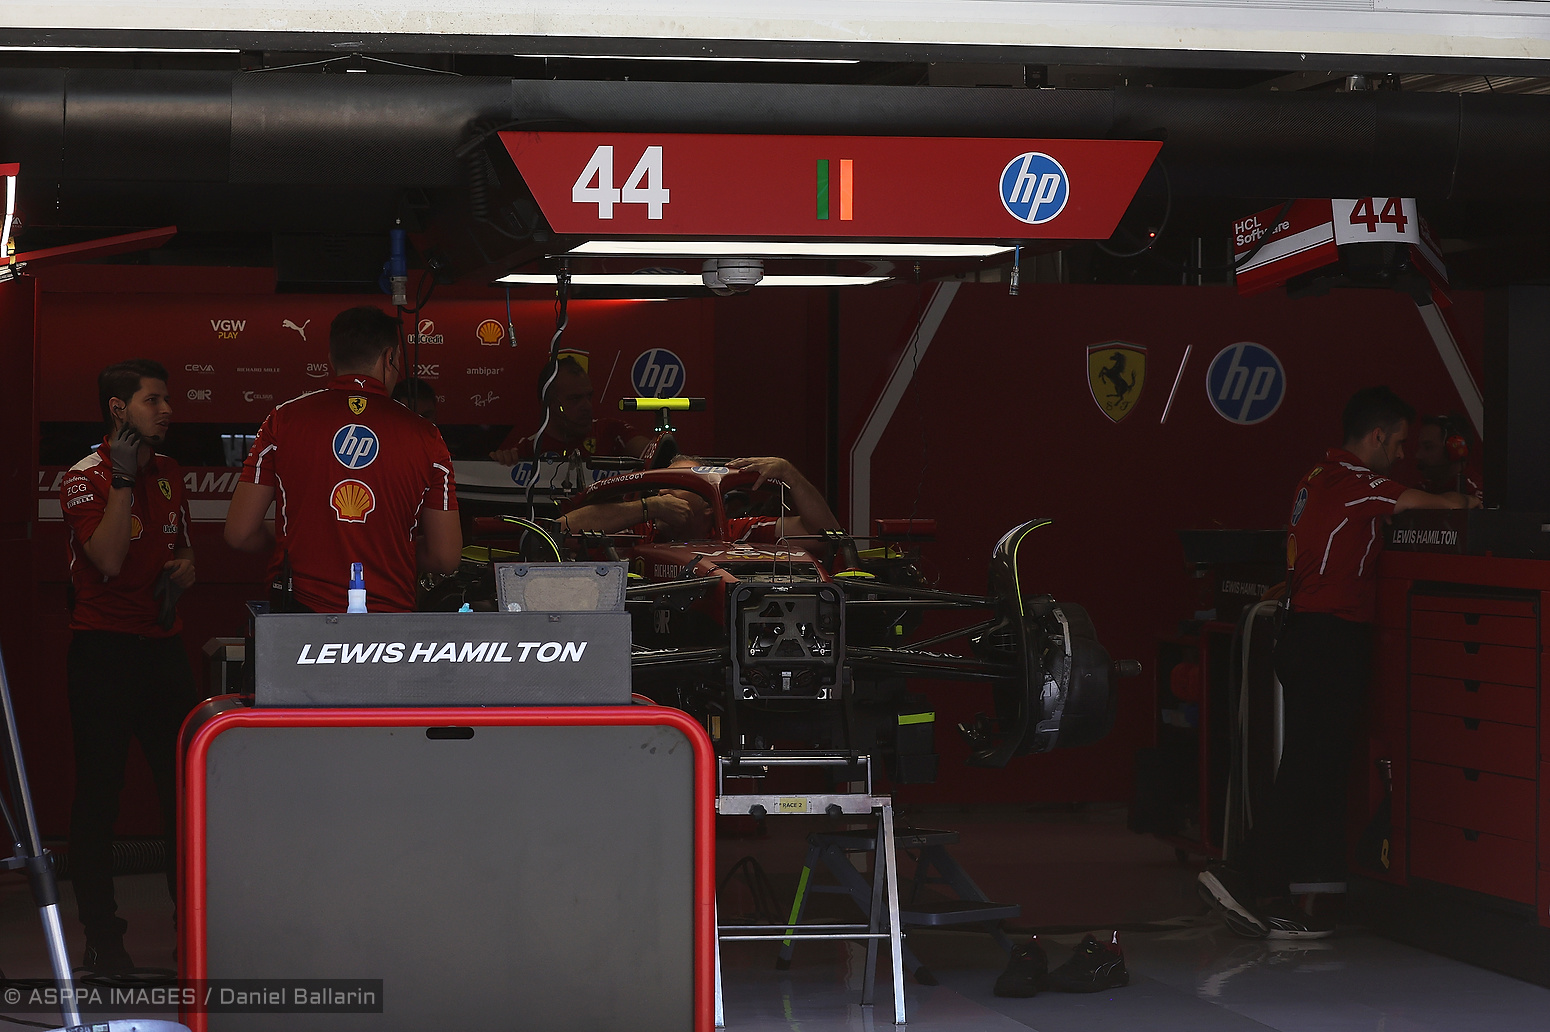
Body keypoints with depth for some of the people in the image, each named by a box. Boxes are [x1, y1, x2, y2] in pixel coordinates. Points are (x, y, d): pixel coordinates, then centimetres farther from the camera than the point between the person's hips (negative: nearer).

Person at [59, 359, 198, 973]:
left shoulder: (168, 476, 13)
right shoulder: (86, 478, -8)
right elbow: (109, 559, -21)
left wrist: (181, 573, 3)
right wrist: (123, 479, -21)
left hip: (163, 644, 6)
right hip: (104, 650, -6)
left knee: (184, 784, 6)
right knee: (99, 791, 0)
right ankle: (102, 935, 6)